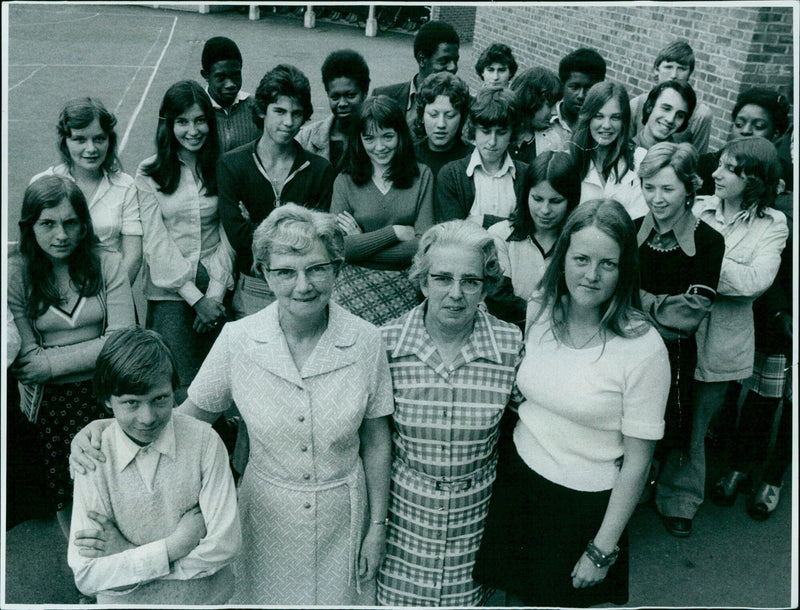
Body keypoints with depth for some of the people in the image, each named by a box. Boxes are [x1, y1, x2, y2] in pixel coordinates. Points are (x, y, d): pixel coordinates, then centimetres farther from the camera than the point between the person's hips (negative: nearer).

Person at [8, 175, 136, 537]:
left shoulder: (107, 265, -1)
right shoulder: (14, 274, -4)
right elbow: (25, 357, -7)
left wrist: (53, 362, -14)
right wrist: (93, 352, -13)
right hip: (48, 401, 0)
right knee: (63, 493, 2)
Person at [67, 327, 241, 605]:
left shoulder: (204, 441, -18)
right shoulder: (92, 457, -17)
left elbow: (225, 545, -21)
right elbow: (87, 577, -18)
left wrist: (126, 552, -20)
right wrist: (173, 547, -25)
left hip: (207, 596, 0)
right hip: (126, 602, 0)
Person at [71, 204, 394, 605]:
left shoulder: (365, 341, -15)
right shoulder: (238, 340, -15)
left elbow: (376, 441, -5)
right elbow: (191, 415, -3)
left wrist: (378, 526, -1)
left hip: (343, 515, 0)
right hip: (267, 515, 0)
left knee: (340, 597, 18)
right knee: (266, 595, 19)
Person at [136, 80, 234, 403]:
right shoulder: (149, 174, 0)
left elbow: (227, 233, 5)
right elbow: (156, 241, -4)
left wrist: (216, 292, -6)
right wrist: (195, 297, -10)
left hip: (217, 285, 2)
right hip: (169, 290, -1)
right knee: (182, 387, -10)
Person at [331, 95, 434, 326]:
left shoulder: (422, 176, 6)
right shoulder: (345, 182, 4)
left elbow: (423, 245, -3)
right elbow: (338, 247, -6)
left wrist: (362, 245, -4)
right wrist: (395, 232, -7)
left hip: (404, 287, 1)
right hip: (356, 288, 0)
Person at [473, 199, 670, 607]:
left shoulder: (644, 348, -19)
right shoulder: (539, 313, -5)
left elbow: (637, 461, -14)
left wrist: (603, 550, -10)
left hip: (584, 503, -4)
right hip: (517, 481, 4)